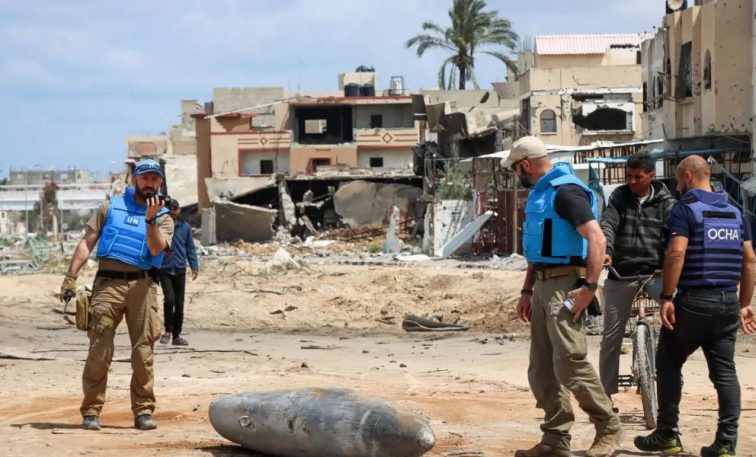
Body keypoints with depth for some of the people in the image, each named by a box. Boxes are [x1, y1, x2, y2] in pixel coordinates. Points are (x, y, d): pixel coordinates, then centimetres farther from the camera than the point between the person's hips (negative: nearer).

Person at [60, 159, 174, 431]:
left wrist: (150, 219, -17)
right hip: (108, 283, 0)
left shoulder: (163, 218, 14)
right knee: (99, 350, -5)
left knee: (143, 351, -2)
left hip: (142, 286, 0)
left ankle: (143, 411, 5)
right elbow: (87, 243, 11)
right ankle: (91, 411, 0)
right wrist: (71, 276, 2)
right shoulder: (111, 207, 16)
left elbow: (156, 249, -4)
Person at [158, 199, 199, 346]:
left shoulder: (185, 227, 6)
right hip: (164, 270, -3)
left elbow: (190, 248, 9)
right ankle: (168, 330, -2)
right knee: (169, 298, -19)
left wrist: (194, 266, -1)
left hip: (180, 270, 3)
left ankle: (177, 335, 16)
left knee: (179, 303, 6)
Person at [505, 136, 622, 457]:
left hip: (565, 285, -10)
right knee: (541, 369, 8)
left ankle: (608, 428, -1)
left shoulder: (565, 191, -13)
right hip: (544, 285, 10)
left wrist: (589, 287, -25)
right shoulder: (539, 193, 17)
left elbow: (597, 238, -21)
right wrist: (527, 291, 23)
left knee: (569, 363, -14)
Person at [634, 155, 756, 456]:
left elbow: (676, 254, -18)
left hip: (694, 301, -6)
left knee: (669, 364, 7)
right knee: (725, 370, 7)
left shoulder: (685, 208, -7)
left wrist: (666, 297, -16)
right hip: (728, 302, 6)